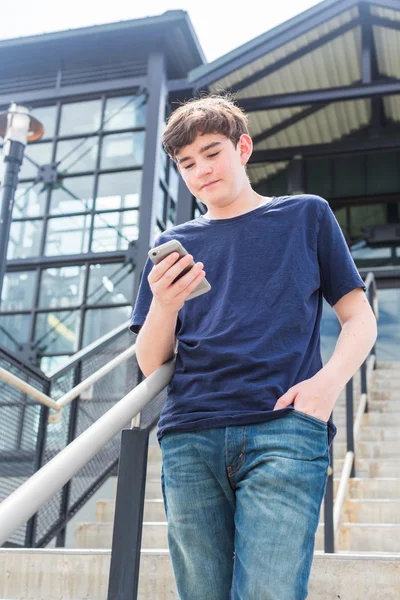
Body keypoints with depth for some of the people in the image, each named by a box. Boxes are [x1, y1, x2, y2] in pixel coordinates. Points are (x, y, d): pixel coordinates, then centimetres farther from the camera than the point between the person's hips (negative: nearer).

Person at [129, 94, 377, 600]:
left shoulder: (307, 215, 15)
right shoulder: (175, 244, 19)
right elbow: (151, 364, 15)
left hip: (284, 430, -2)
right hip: (189, 439, 3)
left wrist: (328, 380, -8)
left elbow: (360, 320, 12)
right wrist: (165, 304, -7)